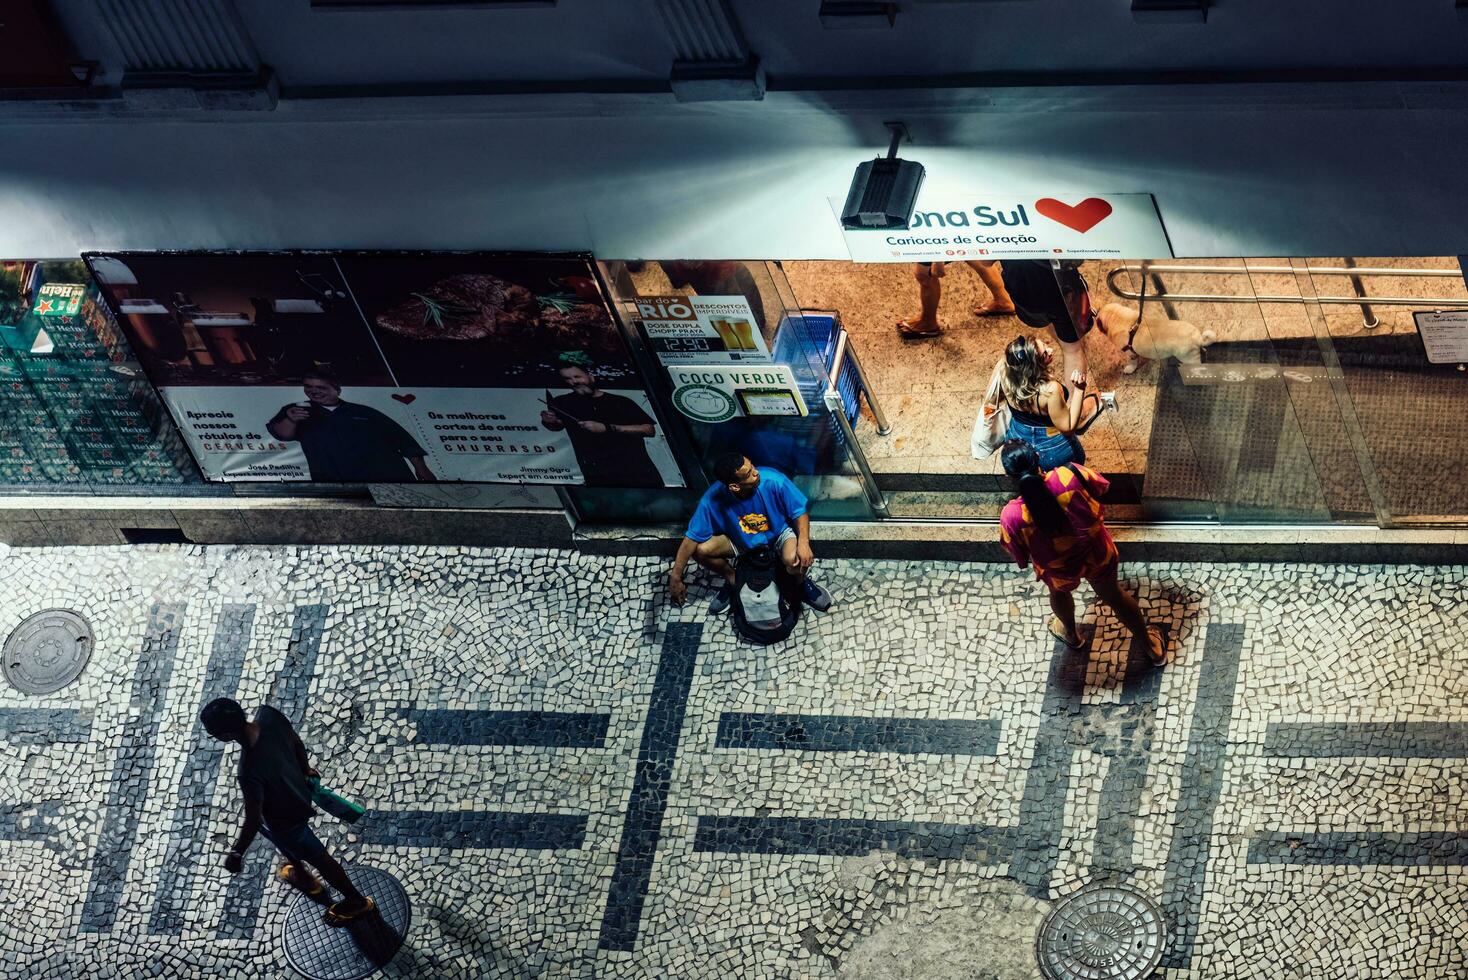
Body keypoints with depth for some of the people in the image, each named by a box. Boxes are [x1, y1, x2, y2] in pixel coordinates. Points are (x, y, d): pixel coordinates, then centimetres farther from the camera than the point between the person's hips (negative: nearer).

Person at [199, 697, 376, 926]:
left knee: (318, 858, 21)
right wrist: (305, 768, 16)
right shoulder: (267, 714, -27)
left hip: (288, 817, -7)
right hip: (296, 791, 7)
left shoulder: (250, 772, -45)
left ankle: (357, 901, 47)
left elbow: (253, 822, -29)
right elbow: (296, 741, -6)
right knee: (272, 831, 37)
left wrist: (236, 853, -11)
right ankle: (301, 874, 64)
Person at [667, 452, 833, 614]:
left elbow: (800, 512, -19)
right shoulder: (713, 500, -30)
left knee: (795, 560, -34)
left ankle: (803, 583, 4)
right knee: (700, 550, -21)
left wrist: (803, 543, -37)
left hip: (779, 534, -2)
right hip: (740, 539, 2)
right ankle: (733, 580, 10)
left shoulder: (774, 481, -32)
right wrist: (676, 577, -23)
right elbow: (691, 537, -23)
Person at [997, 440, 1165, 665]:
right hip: (1098, 554, 1)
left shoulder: (1012, 516, -34)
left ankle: (1071, 635, 67)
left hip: (1061, 571, -1)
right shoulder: (1069, 476, -32)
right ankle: (1151, 646, 53)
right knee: (1113, 594, 30)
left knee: (1059, 592, 36)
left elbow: (1019, 557, -14)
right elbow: (1101, 486, -7)